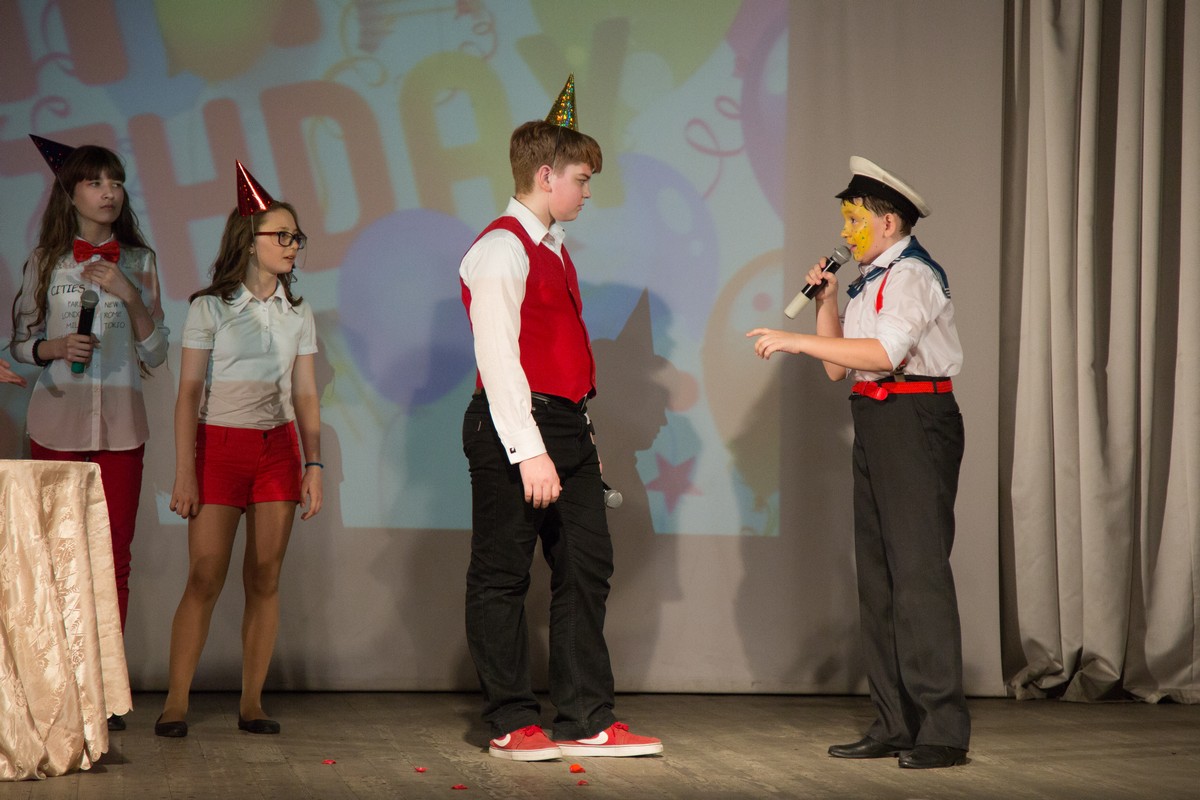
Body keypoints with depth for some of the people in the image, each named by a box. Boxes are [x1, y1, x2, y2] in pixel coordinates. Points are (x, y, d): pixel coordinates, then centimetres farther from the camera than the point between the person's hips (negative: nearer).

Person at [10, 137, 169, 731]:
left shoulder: (138, 263, 8)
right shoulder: (45, 261, 5)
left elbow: (155, 354, 6)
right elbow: (20, 342, 10)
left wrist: (130, 297, -8)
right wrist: (54, 348, -10)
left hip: (119, 421, 1)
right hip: (58, 420, -1)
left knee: (114, 555, -1)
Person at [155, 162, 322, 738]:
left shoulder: (299, 314, 11)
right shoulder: (209, 308, 0)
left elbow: (306, 396, 11)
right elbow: (189, 393, -2)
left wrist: (314, 464, 2)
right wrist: (184, 472, -8)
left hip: (278, 448, 3)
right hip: (219, 445, -3)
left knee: (264, 580, 0)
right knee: (205, 579, -8)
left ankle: (252, 703, 5)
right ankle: (175, 705, -4)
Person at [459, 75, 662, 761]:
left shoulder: (553, 248, 17)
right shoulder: (501, 249, -11)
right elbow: (498, 358, -18)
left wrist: (580, 431, 15)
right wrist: (529, 450, -22)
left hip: (566, 426, 10)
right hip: (517, 427, -10)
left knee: (587, 567, 9)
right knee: (502, 576, 1)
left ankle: (587, 720, 14)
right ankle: (512, 724, 8)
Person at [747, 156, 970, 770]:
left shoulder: (913, 275, -10)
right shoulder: (868, 283, 19)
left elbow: (883, 352, -24)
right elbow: (838, 367, 17)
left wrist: (797, 341, -21)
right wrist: (825, 304, 6)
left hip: (916, 420, -10)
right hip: (875, 422, 10)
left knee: (918, 569, -12)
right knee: (877, 573, 10)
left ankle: (942, 730, -10)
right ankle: (894, 724, 16)